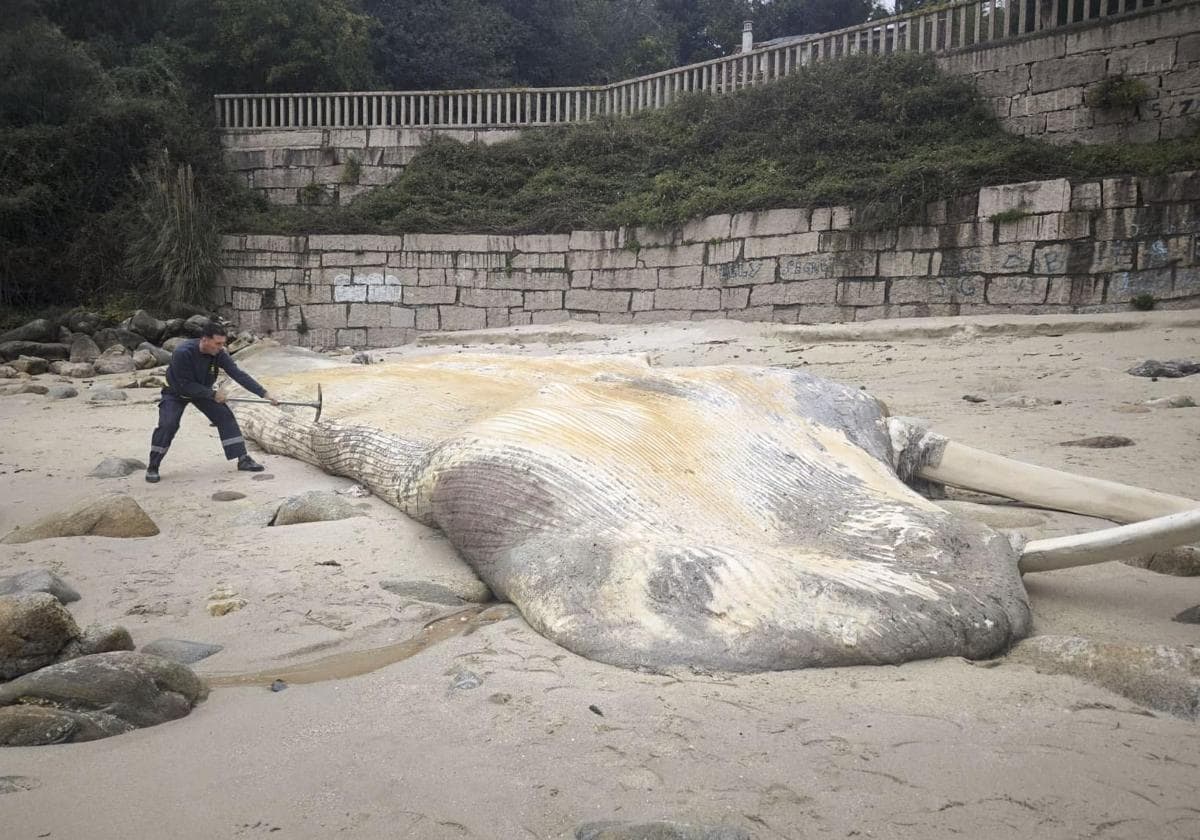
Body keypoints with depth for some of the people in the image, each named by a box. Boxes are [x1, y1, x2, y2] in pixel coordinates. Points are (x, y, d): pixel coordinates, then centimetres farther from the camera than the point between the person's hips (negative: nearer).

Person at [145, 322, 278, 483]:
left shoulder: (219, 353, -22)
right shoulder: (183, 353, -36)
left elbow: (239, 374, -24)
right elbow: (185, 385, -32)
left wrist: (264, 394, -31)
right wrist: (213, 394, -30)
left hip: (203, 391, 5)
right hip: (176, 393, -4)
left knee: (225, 417, -8)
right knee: (168, 425, -21)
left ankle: (243, 459, -2)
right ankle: (153, 467, -4)